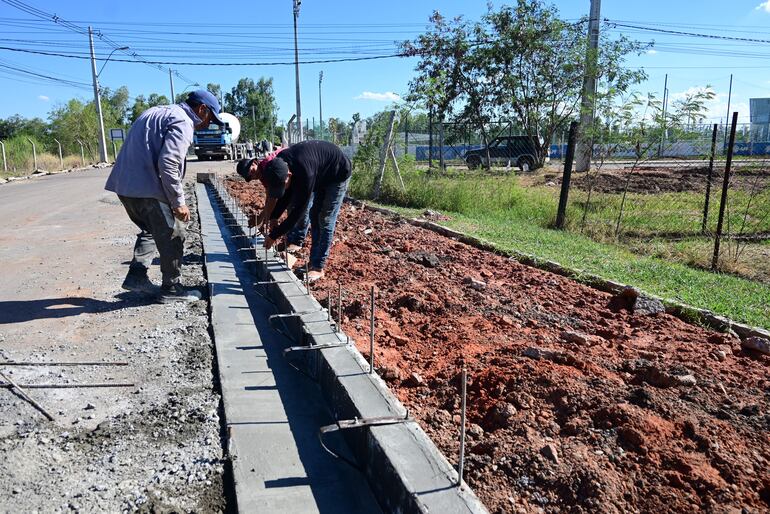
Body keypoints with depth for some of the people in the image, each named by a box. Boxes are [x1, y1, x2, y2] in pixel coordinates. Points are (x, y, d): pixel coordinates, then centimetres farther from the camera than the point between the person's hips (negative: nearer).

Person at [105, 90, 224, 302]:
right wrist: (179, 203, -16)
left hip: (124, 184, 9)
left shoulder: (157, 112, 20)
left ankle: (136, 276, 21)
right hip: (147, 189, -9)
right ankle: (172, 289, 12)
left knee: (150, 230, 25)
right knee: (172, 236, 3)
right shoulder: (182, 123, -10)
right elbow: (168, 164, -22)